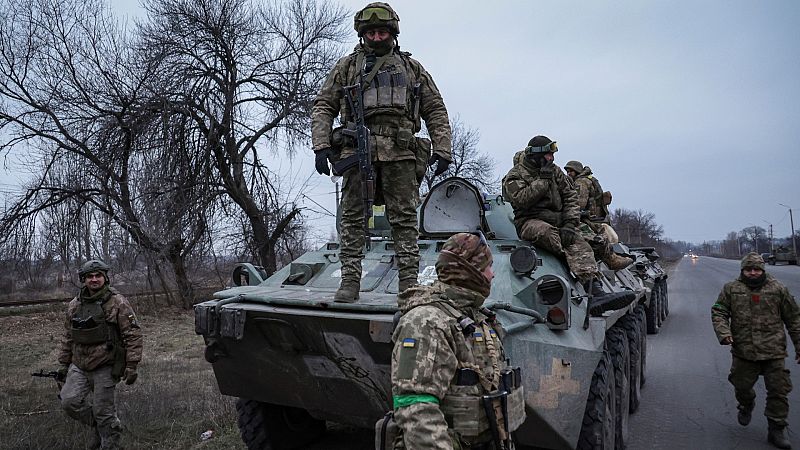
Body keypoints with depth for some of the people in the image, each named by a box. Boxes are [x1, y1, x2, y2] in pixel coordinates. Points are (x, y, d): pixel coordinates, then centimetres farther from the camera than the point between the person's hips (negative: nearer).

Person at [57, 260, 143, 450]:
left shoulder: (118, 303, -10)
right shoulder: (74, 305, 6)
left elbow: (133, 335, -11)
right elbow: (67, 337, 17)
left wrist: (131, 366, -15)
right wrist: (63, 364, 17)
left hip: (105, 368, -5)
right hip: (79, 366, 5)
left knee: (103, 412, 0)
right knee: (70, 402, -3)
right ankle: (97, 425, 24)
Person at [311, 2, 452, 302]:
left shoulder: (412, 67, 21)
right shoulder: (347, 66, 19)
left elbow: (436, 111, 17)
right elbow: (323, 108, 13)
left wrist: (442, 149, 4)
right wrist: (321, 146, -1)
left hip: (400, 153, 0)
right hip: (357, 150, 0)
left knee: (405, 218, -2)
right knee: (353, 216, -2)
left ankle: (409, 282, 1)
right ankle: (350, 280, 2)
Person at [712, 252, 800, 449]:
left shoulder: (778, 289, 4)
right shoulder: (731, 289, 4)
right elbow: (718, 312, 4)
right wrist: (724, 333, -13)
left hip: (774, 351, 0)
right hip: (743, 350, 1)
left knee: (778, 391, 1)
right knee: (742, 386, 11)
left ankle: (776, 430, 15)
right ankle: (746, 406, 44)